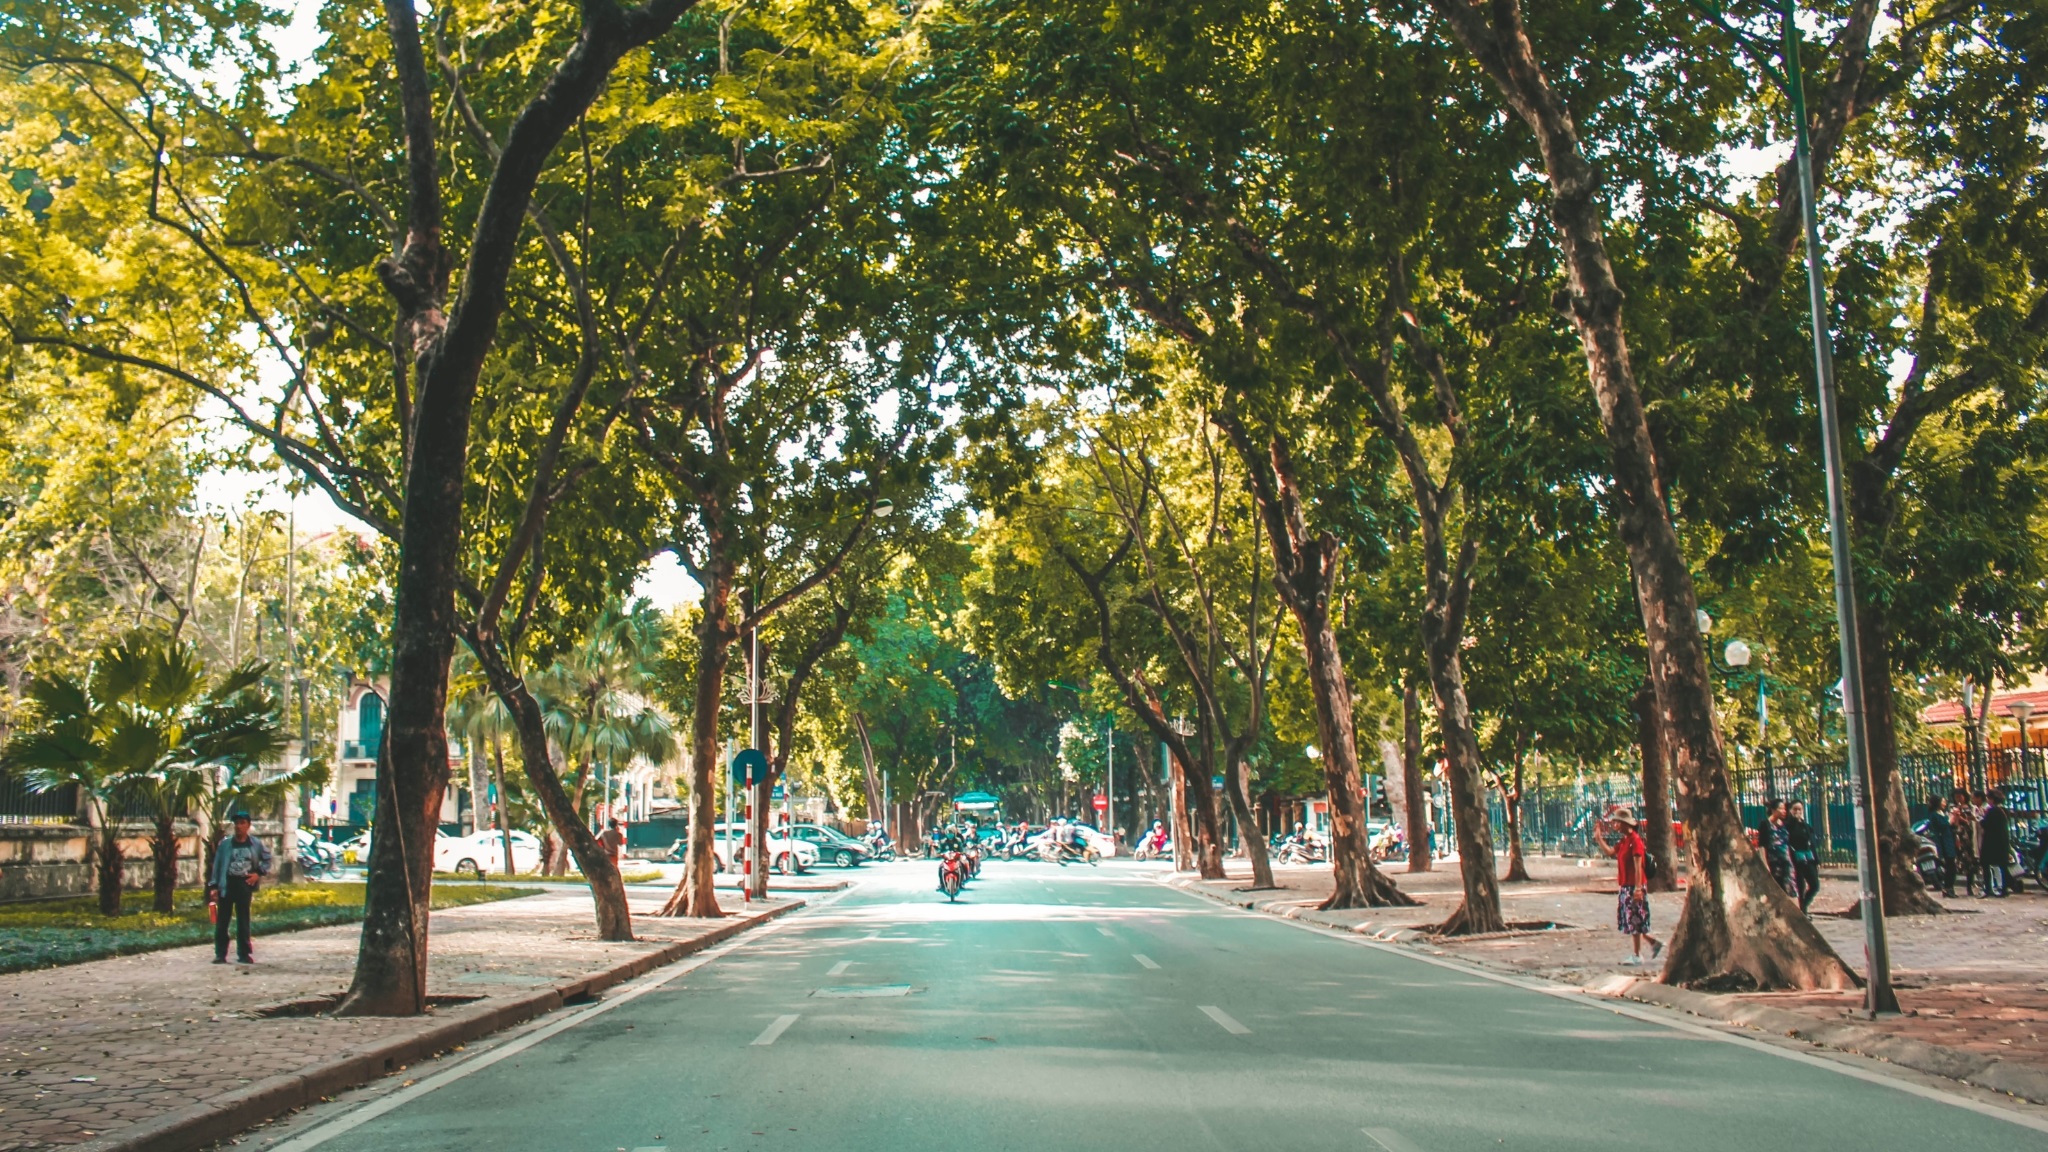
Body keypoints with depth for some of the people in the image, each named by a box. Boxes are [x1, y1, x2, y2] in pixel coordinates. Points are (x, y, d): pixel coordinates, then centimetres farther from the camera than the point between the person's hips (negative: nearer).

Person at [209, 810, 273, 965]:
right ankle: (220, 954, 7)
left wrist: (259, 874, 0)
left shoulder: (256, 844, 2)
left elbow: (267, 859, 15)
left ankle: (244, 954, 11)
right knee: (222, 920, 1)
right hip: (226, 884, 0)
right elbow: (217, 864, 2)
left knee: (243, 921, 5)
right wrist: (214, 886, -2)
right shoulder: (225, 843, -1)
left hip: (245, 884, 0)